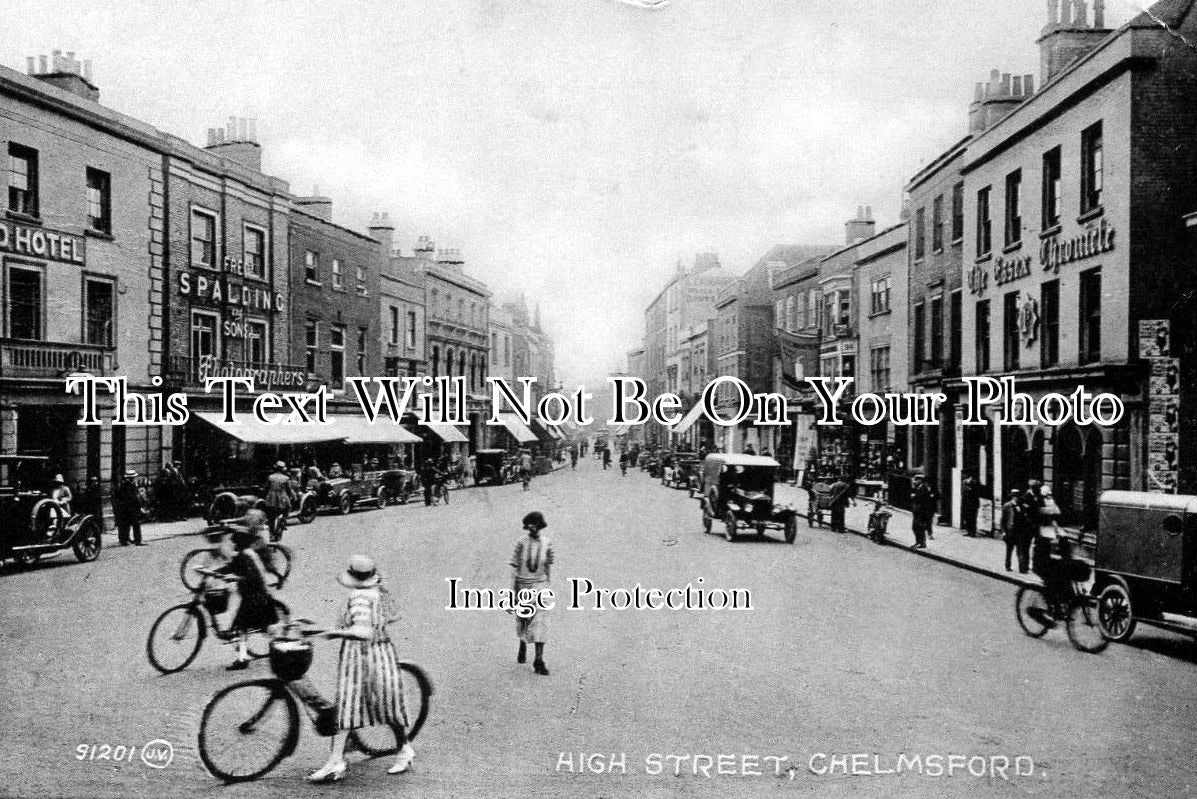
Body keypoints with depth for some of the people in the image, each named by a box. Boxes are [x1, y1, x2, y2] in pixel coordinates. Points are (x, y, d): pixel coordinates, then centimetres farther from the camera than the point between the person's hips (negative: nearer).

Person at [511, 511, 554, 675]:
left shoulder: (547, 543, -2)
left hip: (539, 585, 0)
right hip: (523, 584, 1)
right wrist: (515, 591, -6)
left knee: (539, 621, -9)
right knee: (522, 619, 15)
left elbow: (548, 567, 8)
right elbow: (516, 568, -4)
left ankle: (539, 660, -10)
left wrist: (547, 586, 12)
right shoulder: (521, 543, -6)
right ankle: (523, 645, 45)